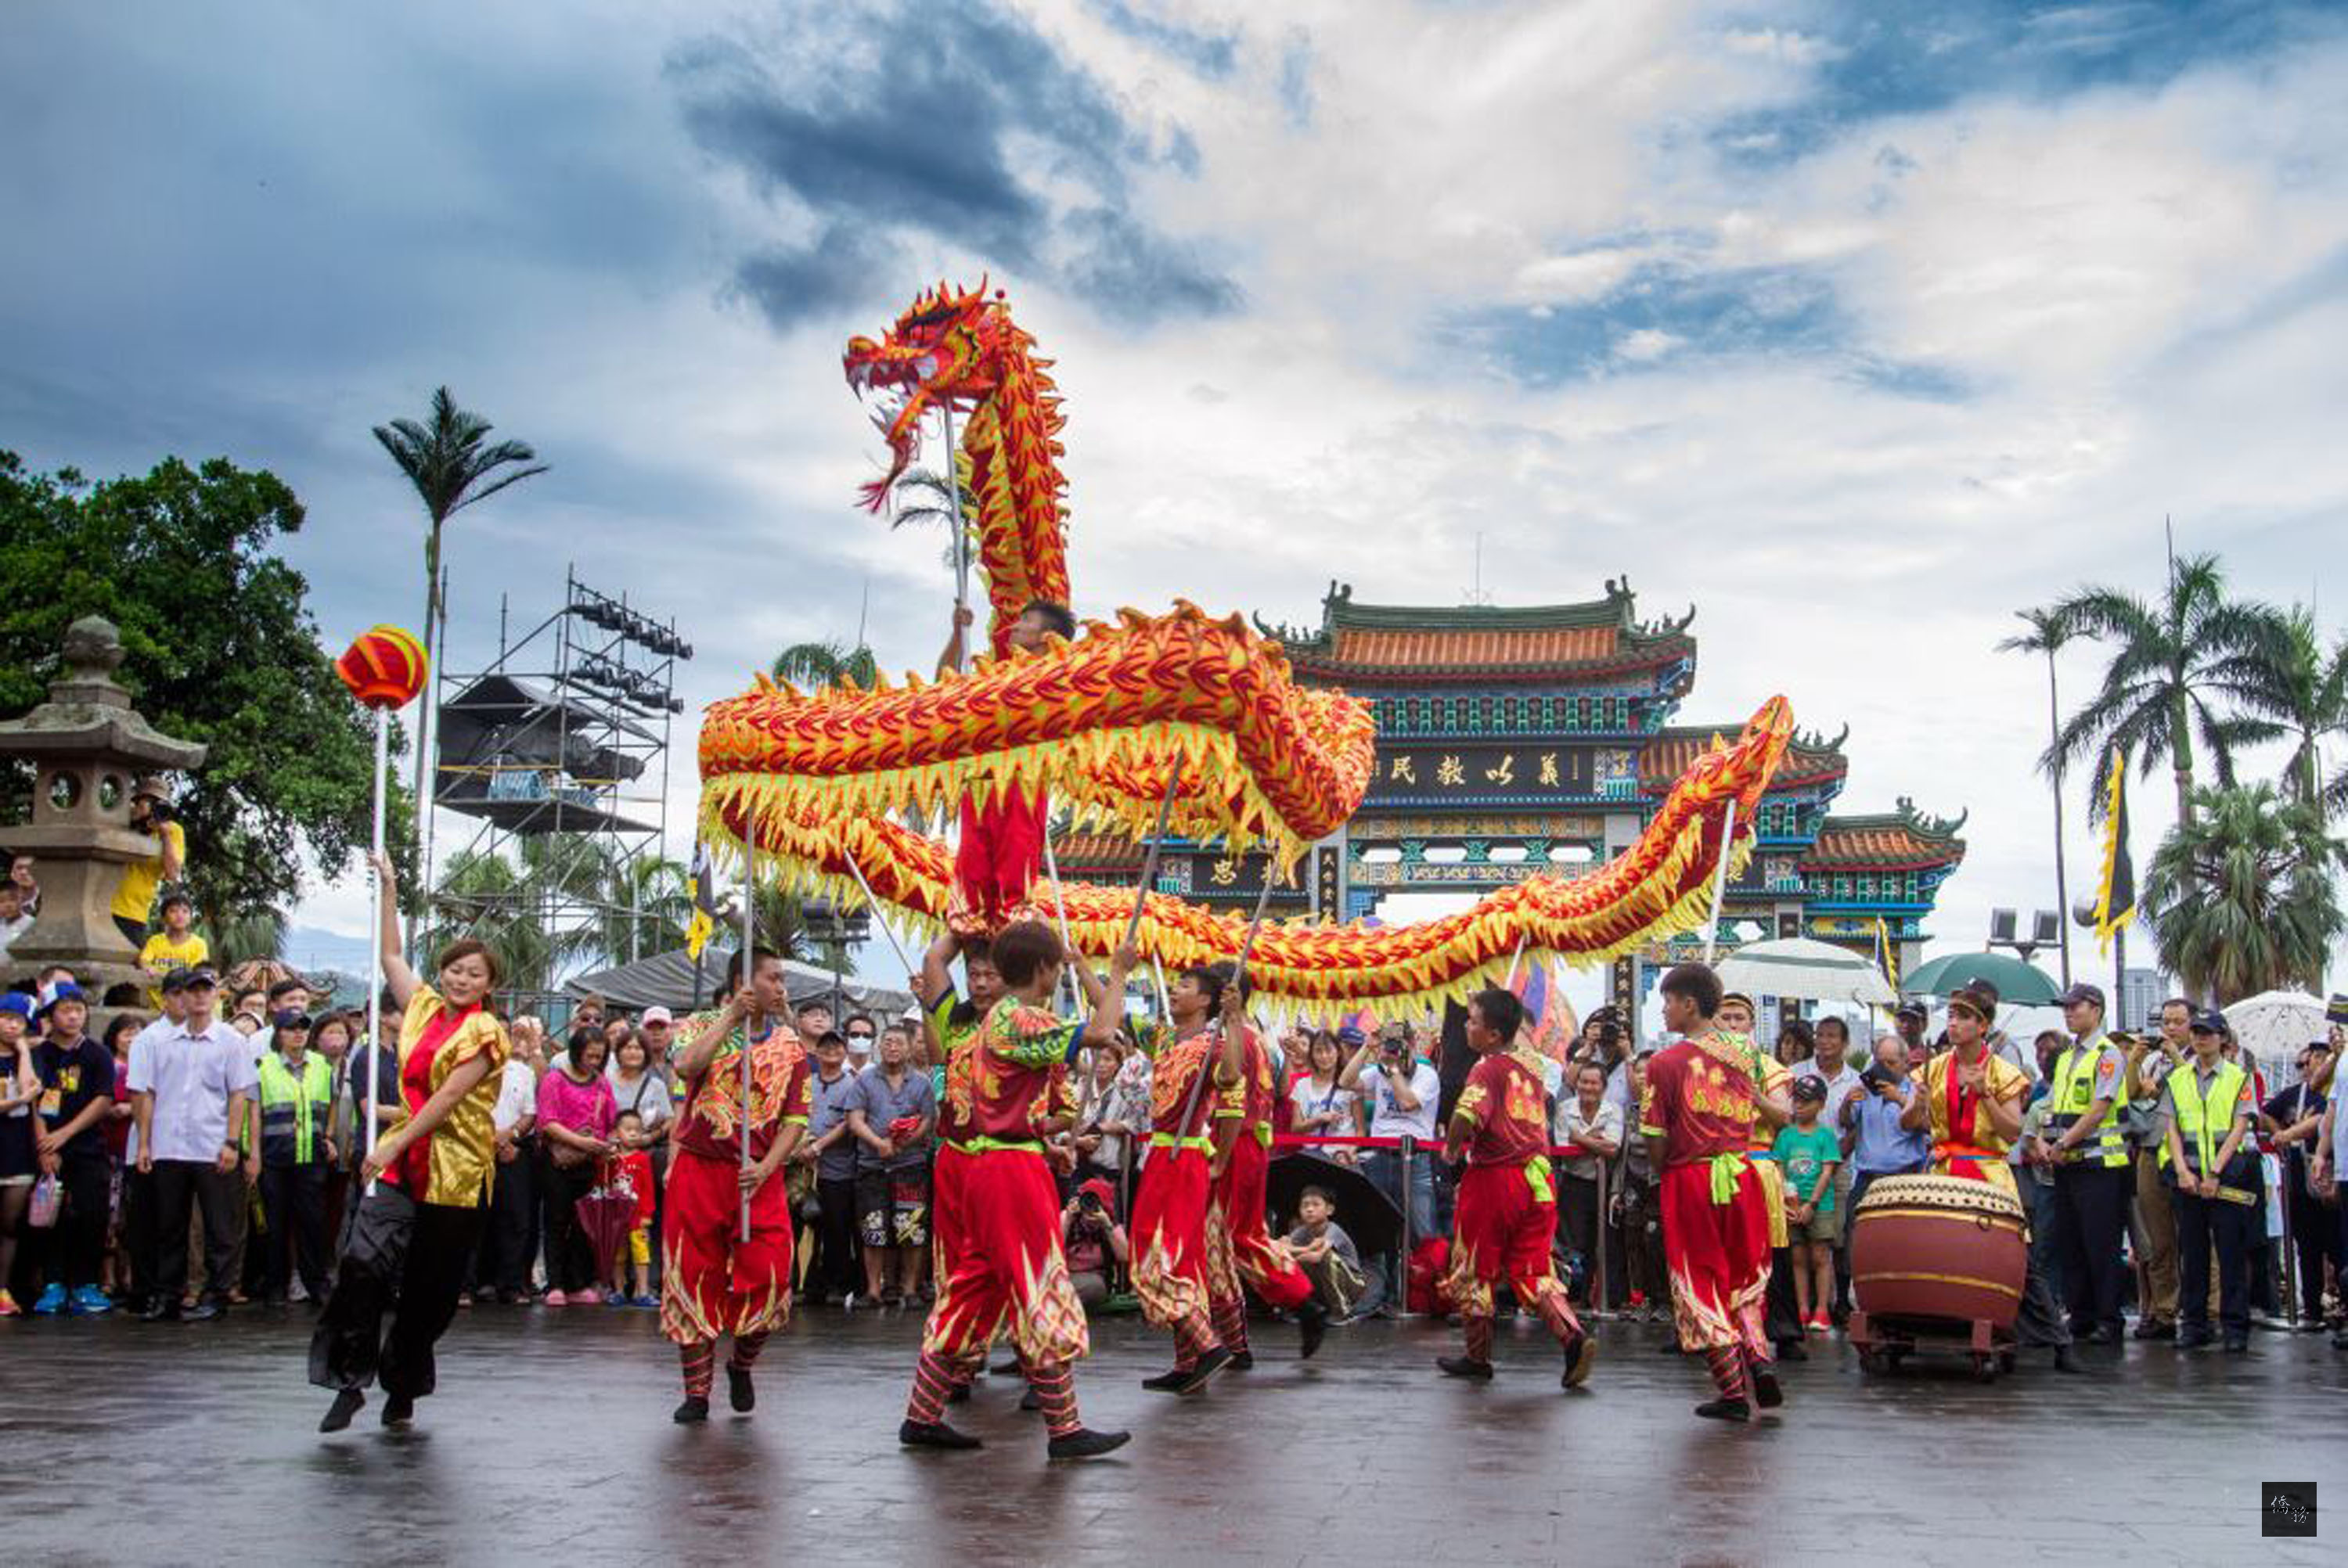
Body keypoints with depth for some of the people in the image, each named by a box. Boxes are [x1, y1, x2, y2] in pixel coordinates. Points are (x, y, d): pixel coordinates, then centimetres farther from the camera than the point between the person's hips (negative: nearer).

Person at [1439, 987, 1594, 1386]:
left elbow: (1467, 1115, -30)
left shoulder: (1488, 1068, -15)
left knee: (1474, 1271, 10)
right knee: (1534, 1271, 11)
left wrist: (1451, 1148, -14)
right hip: (1537, 1176, 7)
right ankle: (1574, 1337, -8)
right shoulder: (1530, 1061, 8)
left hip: (1494, 1178, -6)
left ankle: (1478, 1358, 19)